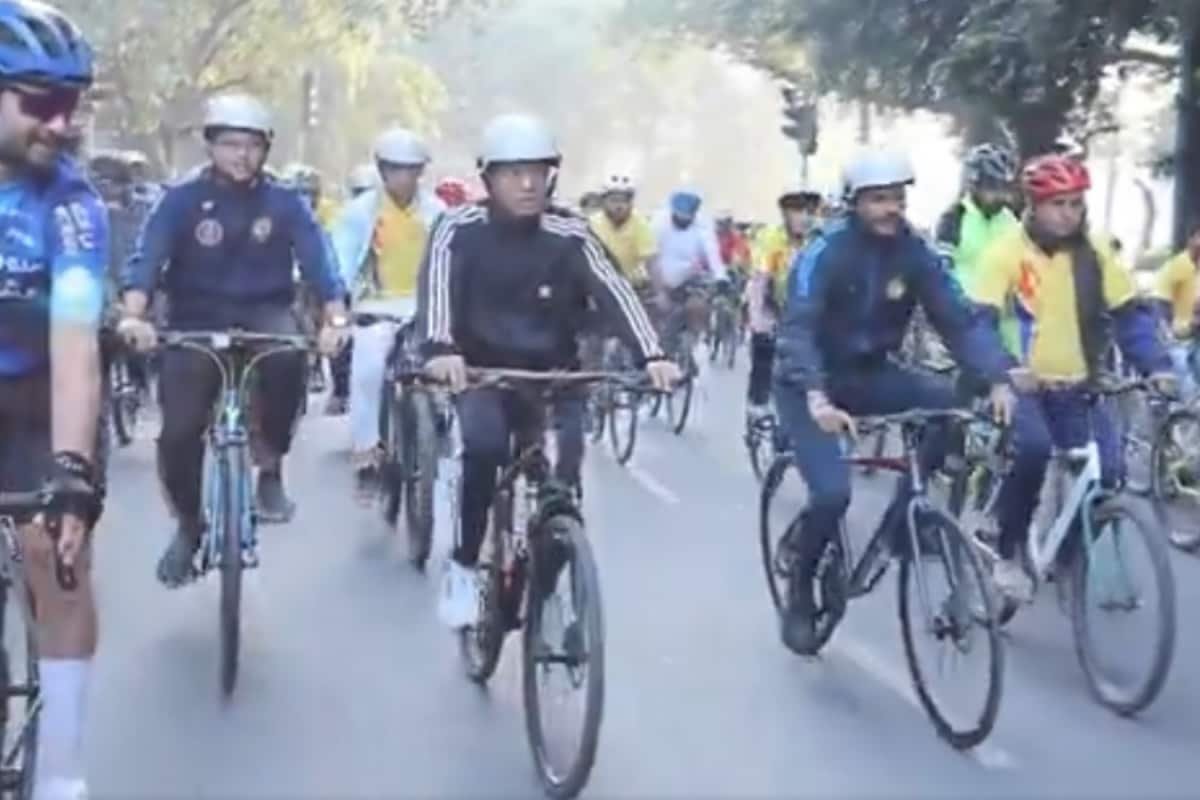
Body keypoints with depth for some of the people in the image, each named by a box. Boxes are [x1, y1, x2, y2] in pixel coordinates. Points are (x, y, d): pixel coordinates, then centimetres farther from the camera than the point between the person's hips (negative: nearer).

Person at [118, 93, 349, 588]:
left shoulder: (284, 204, -3)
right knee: (178, 434, -11)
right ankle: (189, 526, 18)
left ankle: (270, 470, -14)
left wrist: (335, 318, -31)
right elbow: (148, 258, -16)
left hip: (265, 315, 0)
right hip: (196, 324, 0)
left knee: (287, 356, -35)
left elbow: (316, 261, -13)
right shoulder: (182, 201, -5)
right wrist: (134, 316, -35)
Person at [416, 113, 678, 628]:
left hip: (552, 376, 2)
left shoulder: (568, 236, -9)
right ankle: (463, 566, -12)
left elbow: (614, 292, -22)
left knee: (564, 474, -16)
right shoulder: (460, 229, -11)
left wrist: (651, 356, -38)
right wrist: (439, 349, -49)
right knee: (483, 442, -30)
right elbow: (438, 284, -28)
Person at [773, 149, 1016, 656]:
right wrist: (816, 397, -48)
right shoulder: (824, 253, -21)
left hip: (869, 375, 5)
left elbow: (959, 319, -12)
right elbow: (797, 329, -32)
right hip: (810, 384, -5)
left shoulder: (915, 253, -7)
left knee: (957, 404, -19)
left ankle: (900, 519, -3)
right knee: (833, 494, -23)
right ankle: (799, 594, 3)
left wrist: (997, 379, -28)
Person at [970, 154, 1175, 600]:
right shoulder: (1007, 251, -11)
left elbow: (1129, 314, 0)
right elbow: (980, 320, -19)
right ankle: (1008, 553, -12)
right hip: (1023, 386, -4)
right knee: (1033, 447, -31)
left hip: (1077, 388, 4)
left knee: (1106, 471, -12)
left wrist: (1157, 366, -15)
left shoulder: (1094, 250, 0)